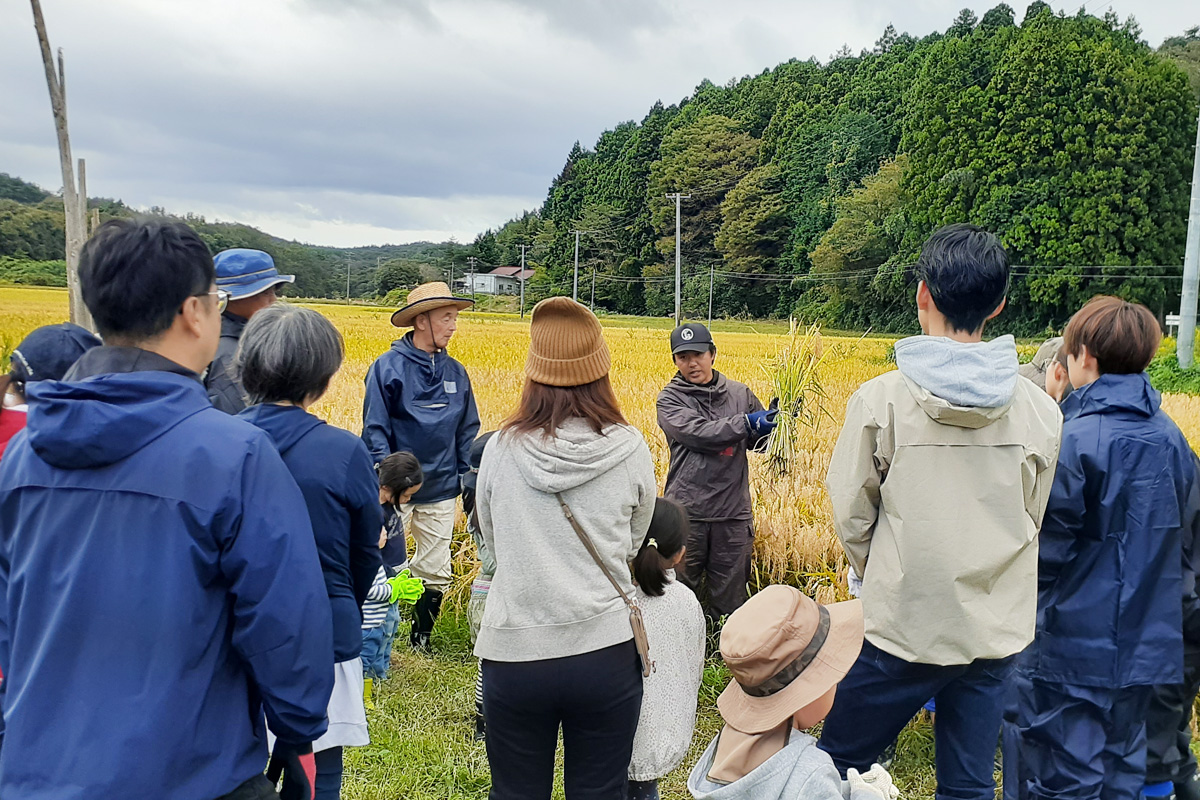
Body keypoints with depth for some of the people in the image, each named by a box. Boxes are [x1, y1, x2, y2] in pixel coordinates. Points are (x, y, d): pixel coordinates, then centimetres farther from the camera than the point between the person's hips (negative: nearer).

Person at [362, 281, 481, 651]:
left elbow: (467, 431, 12)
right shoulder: (388, 367, -8)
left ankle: (420, 642, 31)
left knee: (435, 574, 12)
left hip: (440, 491, 5)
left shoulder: (455, 373, 6)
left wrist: (465, 479, 7)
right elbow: (375, 429, -9)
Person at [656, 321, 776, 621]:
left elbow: (759, 440, 14)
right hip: (686, 511, -3)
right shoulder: (670, 399, -1)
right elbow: (699, 434, -17)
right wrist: (746, 424, -23)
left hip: (733, 513, 3)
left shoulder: (739, 393, 9)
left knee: (729, 598, 14)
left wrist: (775, 420, -6)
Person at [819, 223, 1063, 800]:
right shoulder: (1039, 410, -5)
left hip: (901, 628, -3)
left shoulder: (881, 398, -14)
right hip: (997, 633, 4)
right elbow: (1035, 524, 6)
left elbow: (851, 516, -5)